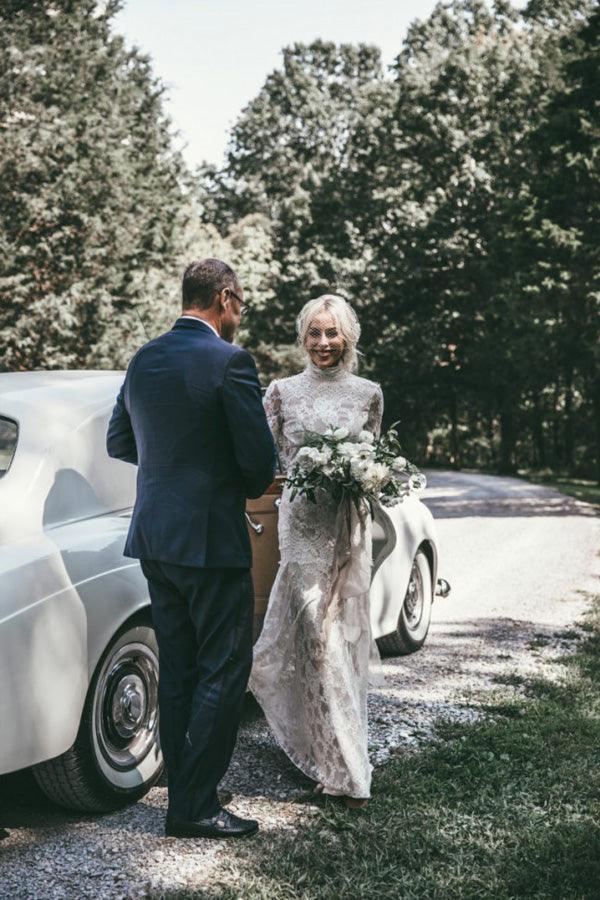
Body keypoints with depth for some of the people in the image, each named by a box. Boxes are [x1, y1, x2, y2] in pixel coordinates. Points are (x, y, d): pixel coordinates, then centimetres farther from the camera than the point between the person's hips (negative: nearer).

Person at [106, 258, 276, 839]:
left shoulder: (142, 361, 8)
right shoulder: (228, 361, -14)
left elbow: (118, 442, 17)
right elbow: (259, 458, -14)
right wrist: (248, 488, 7)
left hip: (154, 539, 8)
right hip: (211, 540, -7)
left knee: (177, 672, 14)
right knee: (223, 674, 2)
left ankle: (184, 796, 23)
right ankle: (193, 808, 4)